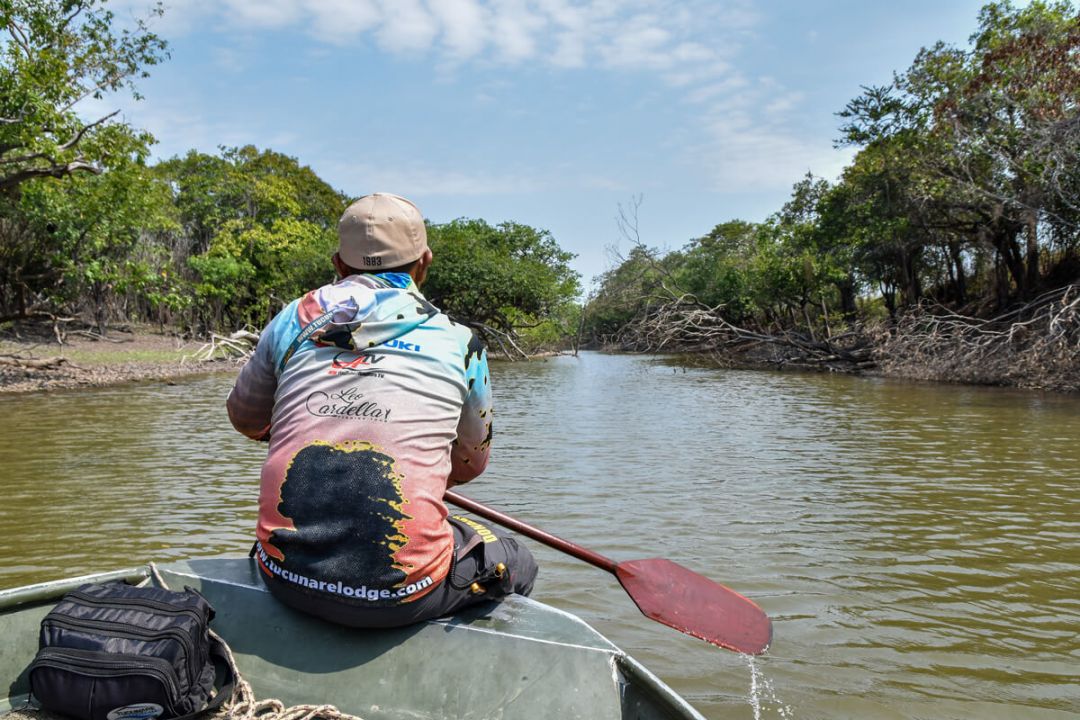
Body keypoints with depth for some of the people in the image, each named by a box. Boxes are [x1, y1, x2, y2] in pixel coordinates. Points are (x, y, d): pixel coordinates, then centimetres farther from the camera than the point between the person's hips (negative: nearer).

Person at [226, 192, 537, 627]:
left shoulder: (291, 322, 8)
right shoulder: (459, 342, 4)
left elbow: (244, 418, 26)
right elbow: (471, 462, 19)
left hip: (286, 580, 4)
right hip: (400, 594, -3)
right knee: (517, 566, 24)